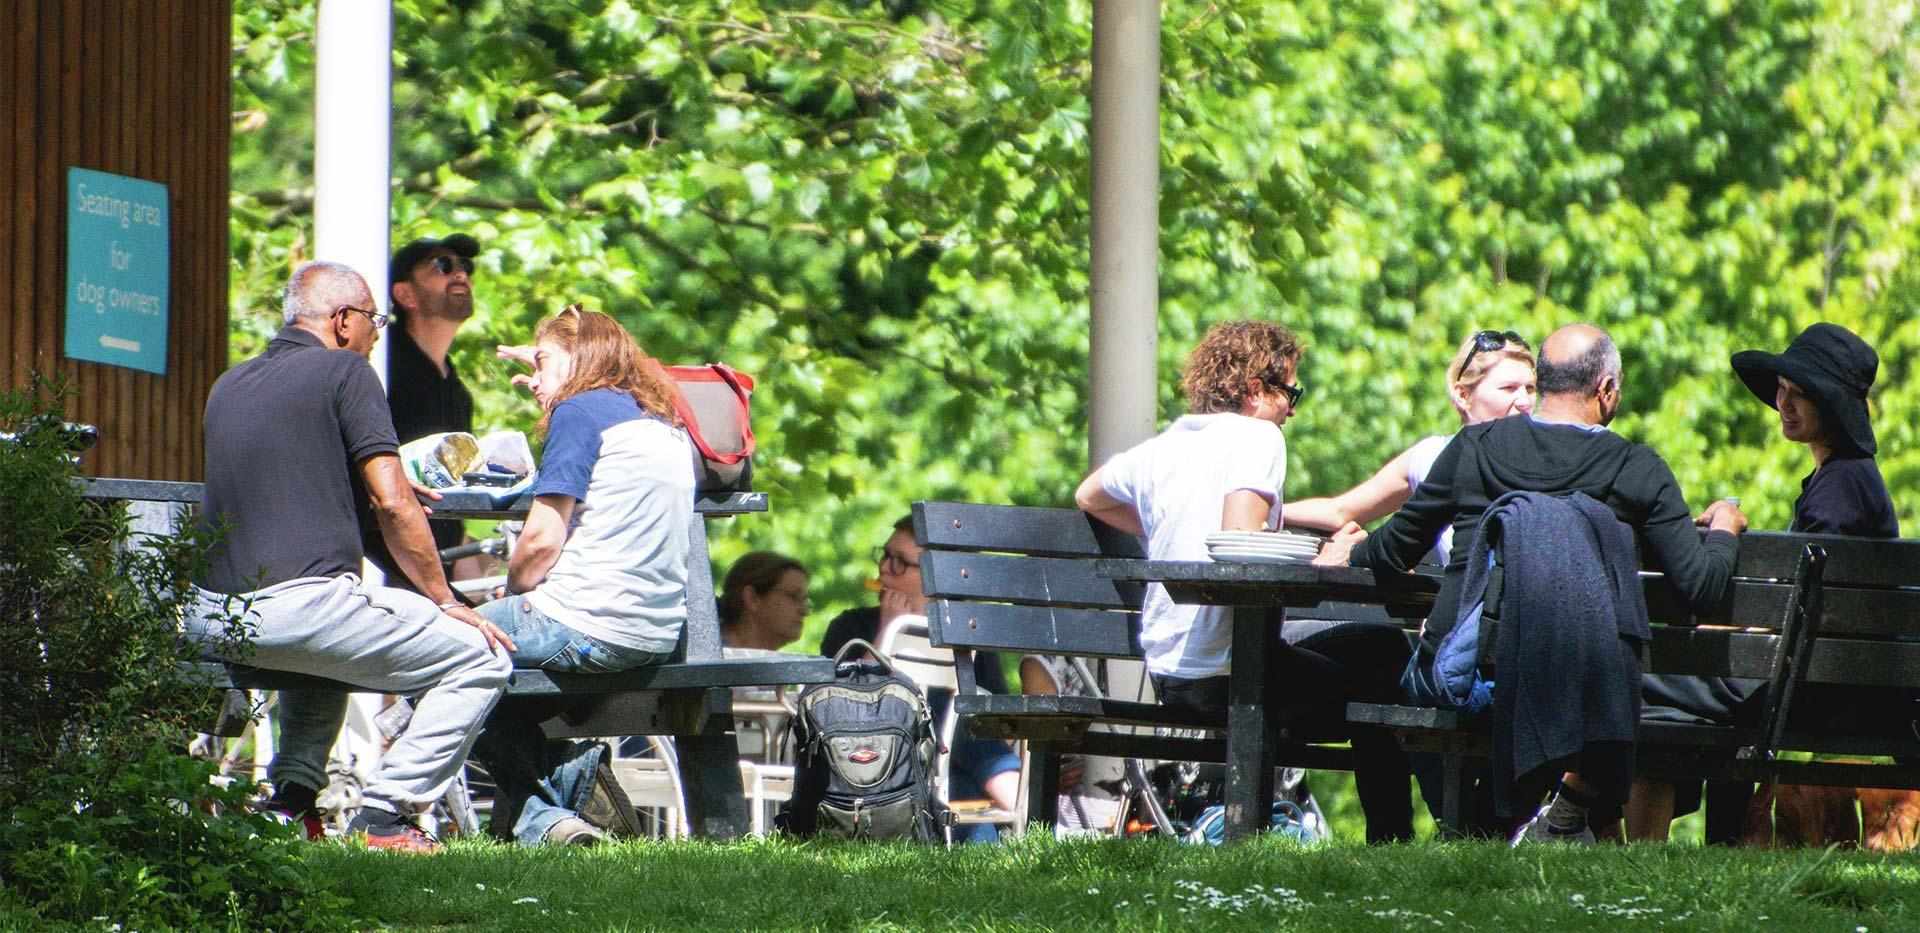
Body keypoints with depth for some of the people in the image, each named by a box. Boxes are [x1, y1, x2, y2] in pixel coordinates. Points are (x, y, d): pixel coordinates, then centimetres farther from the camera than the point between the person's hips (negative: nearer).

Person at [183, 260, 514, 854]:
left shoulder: (228, 386, 20)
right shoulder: (345, 372, -1)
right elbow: (393, 505, -6)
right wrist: (445, 601, 5)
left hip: (212, 617, 8)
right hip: (301, 600, -8)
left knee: (325, 643, 41)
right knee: (481, 659, 1)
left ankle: (291, 800, 23)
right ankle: (383, 816, -7)